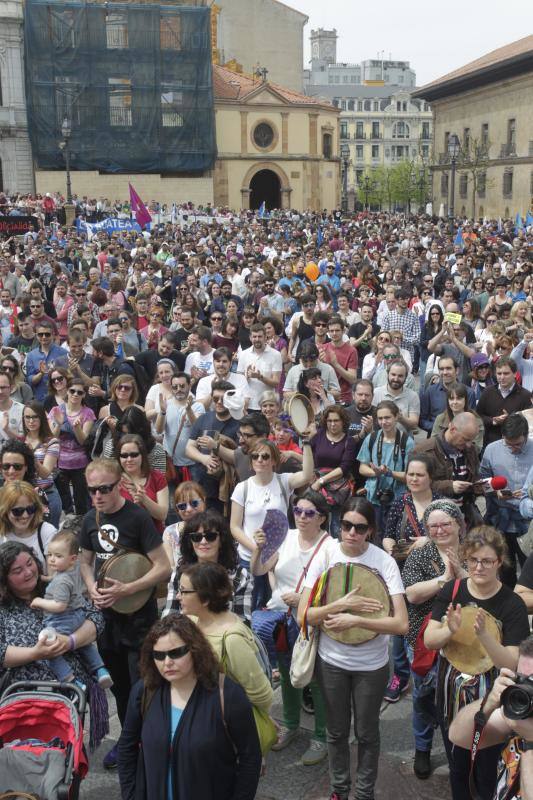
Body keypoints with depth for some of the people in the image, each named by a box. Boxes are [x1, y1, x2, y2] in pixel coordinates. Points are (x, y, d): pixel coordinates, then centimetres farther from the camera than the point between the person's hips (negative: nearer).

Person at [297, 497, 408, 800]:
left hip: (371, 664, -1)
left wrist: (355, 620, -29)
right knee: (337, 731, 19)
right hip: (331, 660, 2)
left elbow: (402, 624, -21)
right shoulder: (325, 556, -12)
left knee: (366, 733, 16)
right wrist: (342, 605, -25)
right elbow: (303, 616, -13)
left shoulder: (384, 562, -16)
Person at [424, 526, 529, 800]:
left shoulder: (512, 604, -17)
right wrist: (450, 631, -30)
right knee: (457, 768, 23)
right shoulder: (451, 591, -7)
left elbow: (512, 663, -21)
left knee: (488, 775, 12)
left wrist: (484, 634, -37)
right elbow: (429, 641, -9)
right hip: (450, 695, 3)